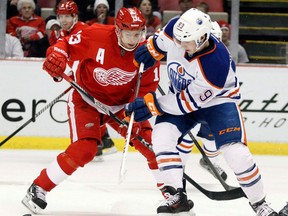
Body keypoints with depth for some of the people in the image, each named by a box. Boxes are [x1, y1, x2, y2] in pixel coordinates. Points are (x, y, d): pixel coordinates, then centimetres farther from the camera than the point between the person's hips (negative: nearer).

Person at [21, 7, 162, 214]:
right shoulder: (96, 36, -23)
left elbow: (146, 88, -10)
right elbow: (66, 44, -11)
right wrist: (56, 56, -33)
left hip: (121, 103, 4)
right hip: (87, 99, -4)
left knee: (149, 142, -8)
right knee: (85, 149, -21)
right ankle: (38, 188, -8)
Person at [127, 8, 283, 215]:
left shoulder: (216, 65, -39)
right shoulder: (176, 30, -25)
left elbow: (189, 101, -30)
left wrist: (153, 104, -26)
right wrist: (152, 48, -2)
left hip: (218, 100, -5)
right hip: (182, 94, 5)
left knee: (236, 152, -20)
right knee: (161, 135, -19)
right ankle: (178, 196, -14)